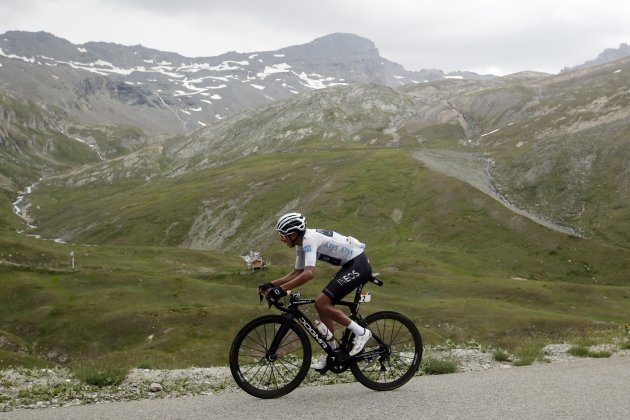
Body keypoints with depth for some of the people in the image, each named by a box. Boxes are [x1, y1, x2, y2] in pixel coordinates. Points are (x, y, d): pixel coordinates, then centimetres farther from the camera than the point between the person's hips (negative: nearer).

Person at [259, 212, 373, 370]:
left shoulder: (309, 239, -21)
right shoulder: (301, 243, 9)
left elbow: (309, 273, -34)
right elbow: (297, 273, 15)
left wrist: (281, 289, -37)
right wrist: (271, 284, 6)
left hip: (358, 264, -10)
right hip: (351, 265, 10)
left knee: (321, 303, -16)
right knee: (324, 305, 8)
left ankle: (361, 332, -6)